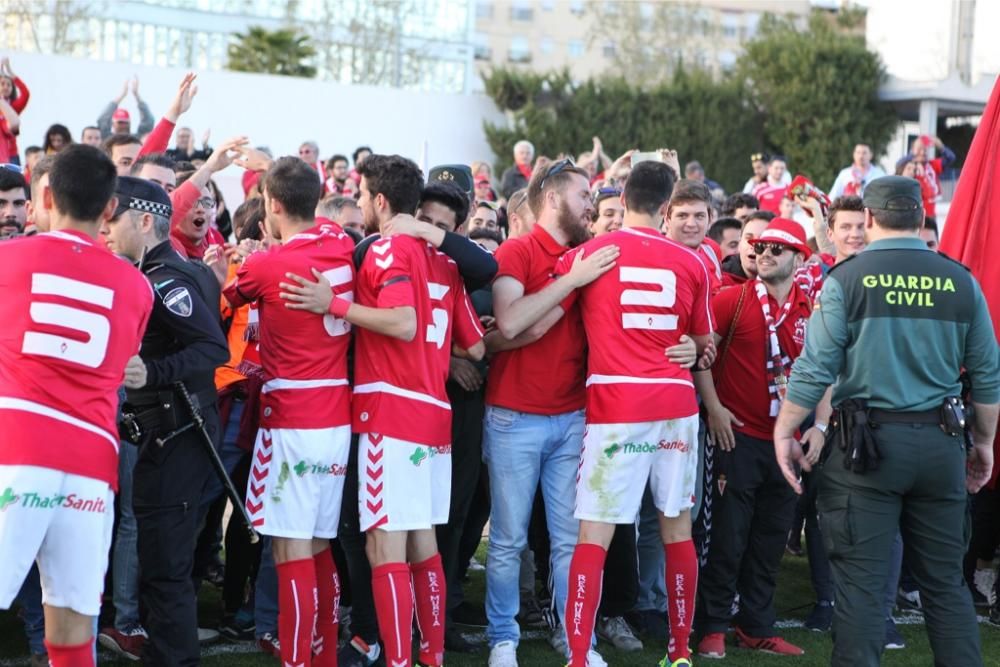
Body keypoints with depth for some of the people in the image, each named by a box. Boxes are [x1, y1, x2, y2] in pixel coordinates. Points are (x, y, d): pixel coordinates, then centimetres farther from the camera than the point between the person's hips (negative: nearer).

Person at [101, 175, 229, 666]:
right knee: (166, 558, 17)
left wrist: (149, 373, -32)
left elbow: (214, 348, -24)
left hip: (175, 432, -10)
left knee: (162, 565, -7)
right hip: (171, 428, 10)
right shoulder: (154, 275, 15)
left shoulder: (166, 279, -16)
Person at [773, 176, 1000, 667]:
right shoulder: (960, 281, 2)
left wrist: (784, 431, 0)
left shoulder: (848, 279, -6)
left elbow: (814, 368, -9)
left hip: (866, 441, -3)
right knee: (945, 579, 13)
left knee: (860, 581, 2)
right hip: (941, 442, 3)